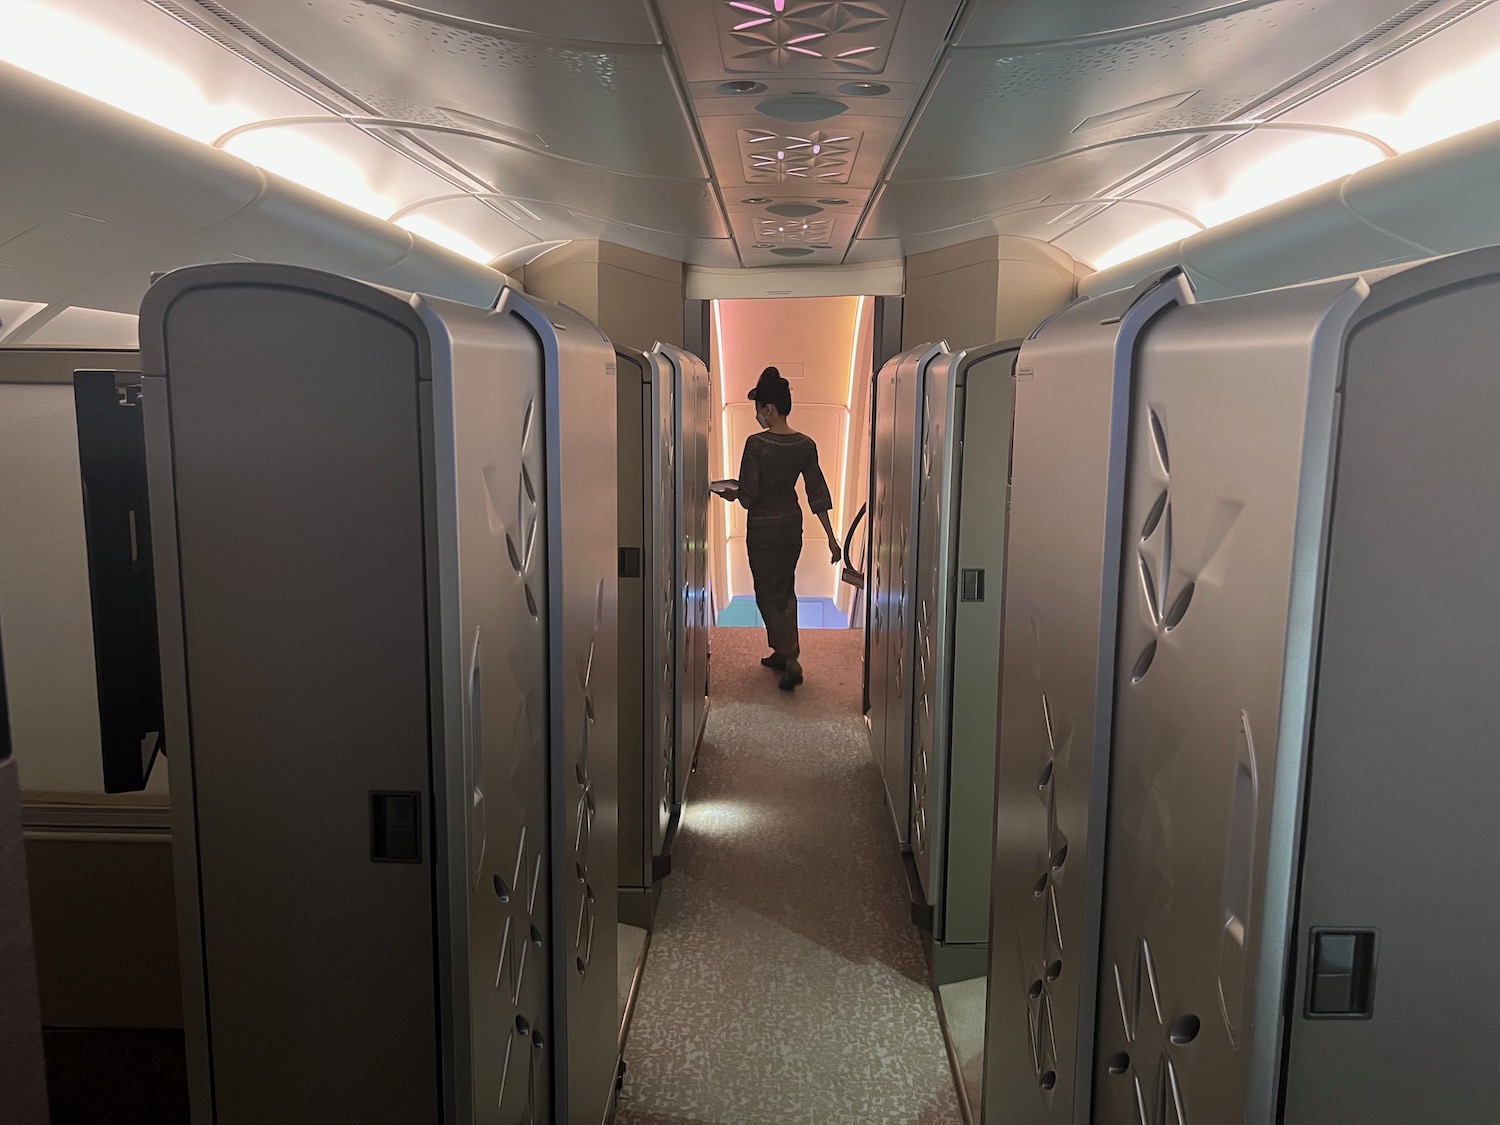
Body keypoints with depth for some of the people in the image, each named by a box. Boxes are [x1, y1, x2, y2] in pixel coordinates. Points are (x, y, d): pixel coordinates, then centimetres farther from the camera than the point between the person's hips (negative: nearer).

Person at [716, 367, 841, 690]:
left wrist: (730, 493, 5)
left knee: (768, 594, 5)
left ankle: (792, 660, -5)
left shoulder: (756, 444, -20)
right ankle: (782, 652, 29)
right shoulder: (806, 445, -4)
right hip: (792, 523, 5)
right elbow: (818, 495, -2)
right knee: (785, 589, 20)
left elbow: (748, 495, -18)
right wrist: (831, 537, 4)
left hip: (762, 527, -5)